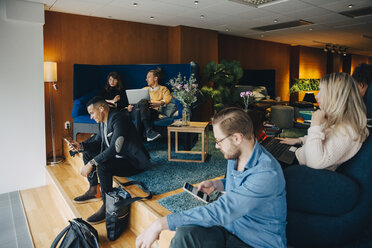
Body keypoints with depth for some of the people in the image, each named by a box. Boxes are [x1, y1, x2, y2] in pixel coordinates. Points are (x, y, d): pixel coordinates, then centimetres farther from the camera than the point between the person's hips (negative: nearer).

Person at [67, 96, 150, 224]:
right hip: (117, 156, 10)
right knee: (87, 154, 13)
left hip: (134, 161, -10)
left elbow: (114, 148, -32)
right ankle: (94, 191, 21)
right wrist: (81, 145, -1)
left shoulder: (119, 119, -24)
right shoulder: (103, 121, 6)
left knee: (102, 165, -32)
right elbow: (97, 141, 17)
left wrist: (91, 164, -31)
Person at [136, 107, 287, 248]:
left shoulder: (266, 174, -29)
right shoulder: (234, 155, -2)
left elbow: (220, 212, -32)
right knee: (185, 234, -22)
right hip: (231, 228, 7)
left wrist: (161, 223, -29)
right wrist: (216, 184, 2)